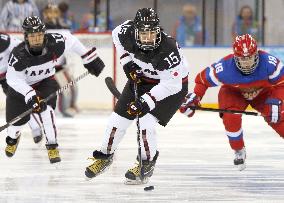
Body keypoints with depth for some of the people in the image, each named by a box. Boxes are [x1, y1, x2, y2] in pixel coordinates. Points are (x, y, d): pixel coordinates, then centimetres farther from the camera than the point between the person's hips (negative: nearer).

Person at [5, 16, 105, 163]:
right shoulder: (18, 54, -34)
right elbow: (13, 78, -36)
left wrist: (90, 58, -2)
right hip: (21, 86, 0)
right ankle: (13, 137, 43)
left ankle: (52, 147, -12)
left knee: (45, 109, -25)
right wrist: (30, 95, -47)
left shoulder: (54, 43, -27)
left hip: (46, 81, 1)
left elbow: (72, 42, -7)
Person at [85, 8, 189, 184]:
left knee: (146, 121, -21)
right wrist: (126, 60, -6)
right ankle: (106, 155, 30)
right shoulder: (128, 32, -25)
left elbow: (171, 84, -34)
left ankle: (147, 163, 2)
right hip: (141, 77, 6)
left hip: (174, 84, -5)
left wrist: (146, 101, -38)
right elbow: (117, 34, 2)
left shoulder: (168, 50, -39)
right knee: (118, 118, 5)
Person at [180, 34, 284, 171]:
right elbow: (203, 79, -19)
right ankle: (239, 151, 1)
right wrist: (194, 98, -26)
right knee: (231, 118, -25)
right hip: (233, 92, 0)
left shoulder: (269, 63, -36)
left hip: (263, 91, 0)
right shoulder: (225, 68, -35)